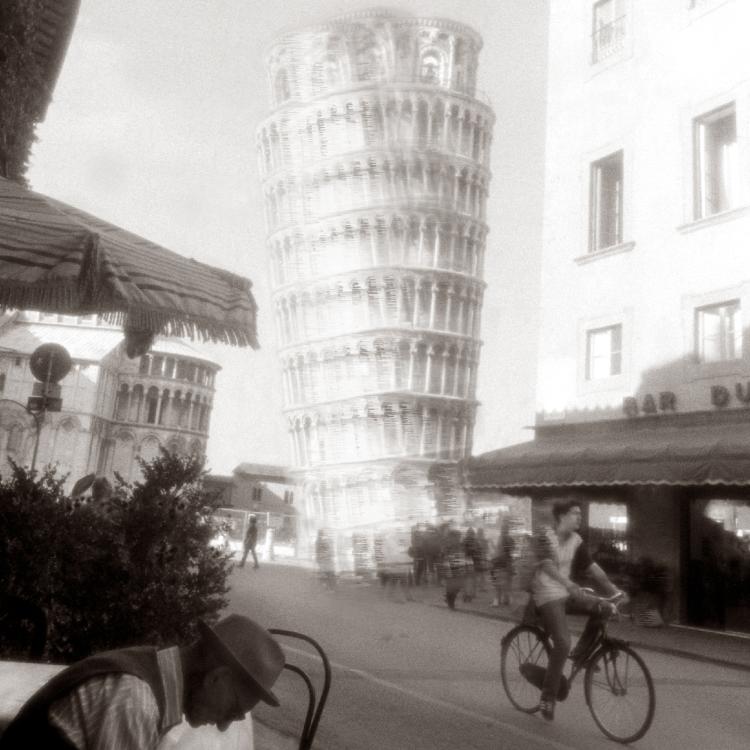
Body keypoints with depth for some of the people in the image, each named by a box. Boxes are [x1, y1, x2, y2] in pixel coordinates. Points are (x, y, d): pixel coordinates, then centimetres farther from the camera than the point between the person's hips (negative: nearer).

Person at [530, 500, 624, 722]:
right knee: (562, 643, -22)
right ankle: (548, 697, -7)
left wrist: (613, 588, -8)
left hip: (568, 594, 7)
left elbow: (592, 567, 3)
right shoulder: (546, 538, -14)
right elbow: (547, 565, -29)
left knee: (605, 608, -14)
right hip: (548, 596, -7)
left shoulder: (576, 540, 6)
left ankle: (581, 653, 4)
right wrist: (569, 583, -43)